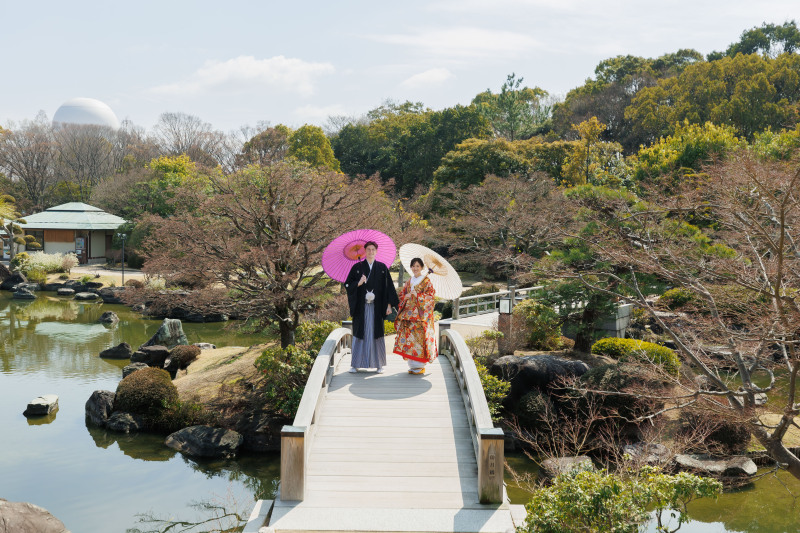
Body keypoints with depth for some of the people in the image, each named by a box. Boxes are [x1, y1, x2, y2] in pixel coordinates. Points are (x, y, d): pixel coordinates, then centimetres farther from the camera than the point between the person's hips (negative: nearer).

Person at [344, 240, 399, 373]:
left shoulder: (382, 268, 7)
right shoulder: (357, 267, 5)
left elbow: (388, 286, 5)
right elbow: (347, 284, 3)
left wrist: (389, 304, -2)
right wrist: (359, 283, -16)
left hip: (376, 306, 0)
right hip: (361, 306, 0)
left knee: (376, 333, 2)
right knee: (359, 333, 0)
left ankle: (379, 364, 9)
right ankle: (355, 364, 6)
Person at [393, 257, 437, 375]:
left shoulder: (426, 282, 0)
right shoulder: (409, 282, 17)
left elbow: (431, 297, -7)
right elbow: (401, 295, 18)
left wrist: (417, 295, -14)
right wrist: (406, 297, -4)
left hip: (421, 314, -5)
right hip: (408, 314, 5)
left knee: (419, 337, -10)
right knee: (408, 336, 1)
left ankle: (420, 366, -3)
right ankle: (412, 365, 8)